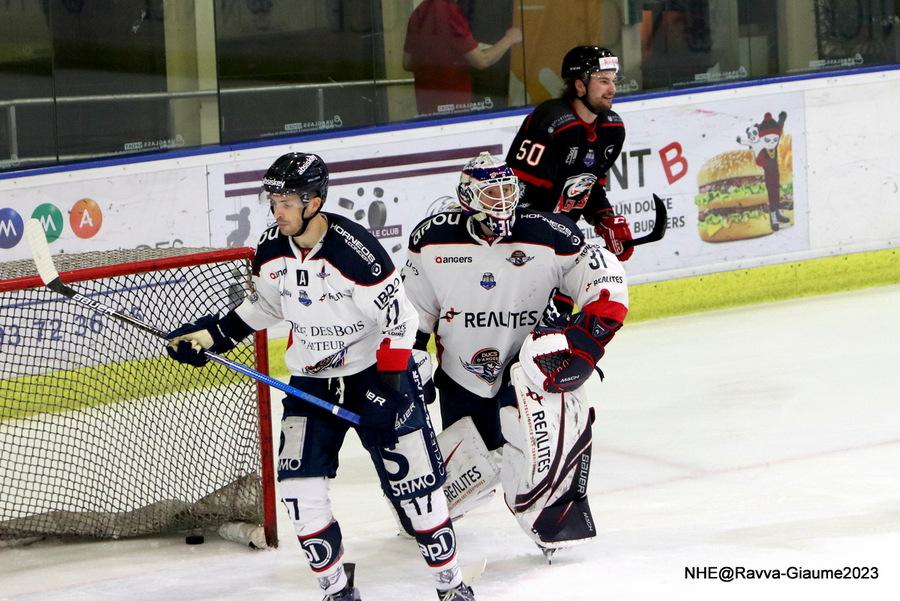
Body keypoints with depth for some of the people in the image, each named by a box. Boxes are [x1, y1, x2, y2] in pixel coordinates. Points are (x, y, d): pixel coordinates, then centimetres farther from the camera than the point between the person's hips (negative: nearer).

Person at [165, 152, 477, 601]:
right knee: (299, 488, -7)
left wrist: (389, 384, -20)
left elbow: (398, 319, -18)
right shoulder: (271, 251, -4)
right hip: (310, 382, 5)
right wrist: (213, 333, 6)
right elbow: (264, 305, 15)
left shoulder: (355, 252, -24)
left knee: (413, 481, -2)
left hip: (375, 373, -5)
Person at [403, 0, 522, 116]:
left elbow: (407, 63, 12)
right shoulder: (450, 13, -19)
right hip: (452, 104, -8)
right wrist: (509, 39, -1)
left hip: (424, 100, 8)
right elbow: (481, 61, -17)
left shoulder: (419, 13, 4)